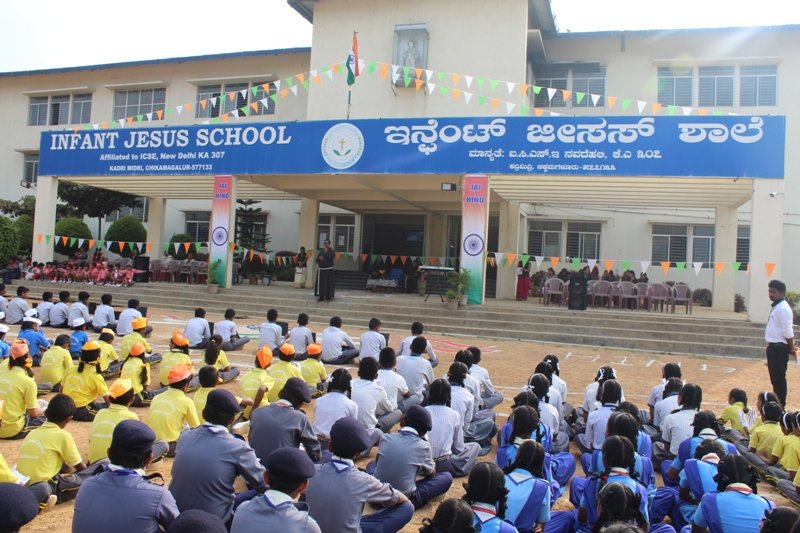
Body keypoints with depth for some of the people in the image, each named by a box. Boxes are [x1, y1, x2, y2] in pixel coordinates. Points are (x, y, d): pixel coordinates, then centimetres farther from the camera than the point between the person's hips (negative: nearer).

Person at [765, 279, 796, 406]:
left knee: (779, 379, -5)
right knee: (775, 379, 15)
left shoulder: (783, 308, -17)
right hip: (774, 347, 10)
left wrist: (792, 349, -8)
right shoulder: (776, 307, 14)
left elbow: (788, 332, -18)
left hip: (779, 349, -10)